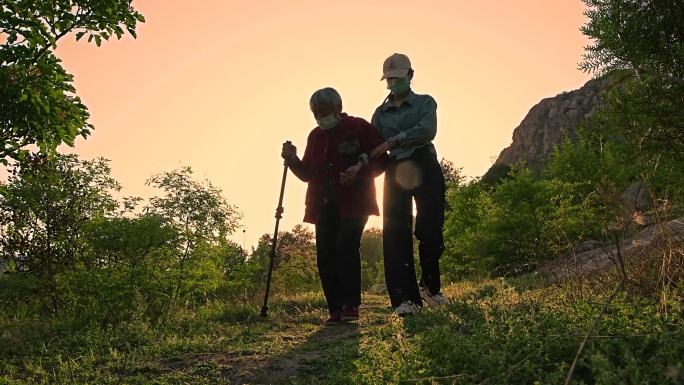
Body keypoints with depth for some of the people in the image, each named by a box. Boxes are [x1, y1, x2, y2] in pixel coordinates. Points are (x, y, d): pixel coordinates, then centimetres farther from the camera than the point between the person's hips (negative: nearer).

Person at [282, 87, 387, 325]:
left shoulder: (359, 127, -2)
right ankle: (336, 309, 6)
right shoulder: (315, 136, 14)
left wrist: (360, 171, -19)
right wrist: (293, 161, -2)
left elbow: (381, 159, -2)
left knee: (345, 245, -22)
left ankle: (351, 304, -11)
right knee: (325, 255, -1)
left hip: (353, 203, -5)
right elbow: (308, 174, 17)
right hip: (324, 205, 6)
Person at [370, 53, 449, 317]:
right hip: (395, 172, 2)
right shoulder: (380, 113, 18)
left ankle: (430, 287, 15)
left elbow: (427, 131, -11)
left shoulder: (425, 103, 10)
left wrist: (392, 141, -16)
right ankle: (405, 298, -5)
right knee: (396, 233, -6)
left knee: (430, 229, -6)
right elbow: (373, 148, 8)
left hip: (424, 168, -2)